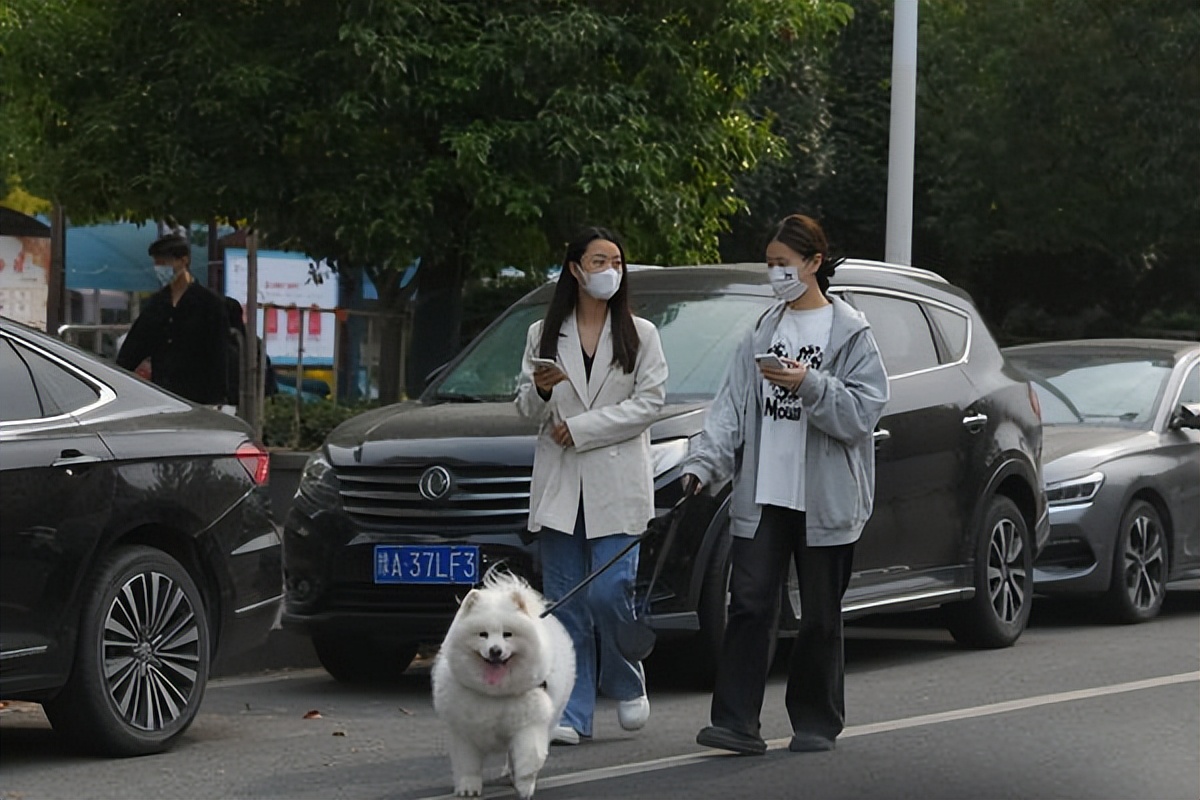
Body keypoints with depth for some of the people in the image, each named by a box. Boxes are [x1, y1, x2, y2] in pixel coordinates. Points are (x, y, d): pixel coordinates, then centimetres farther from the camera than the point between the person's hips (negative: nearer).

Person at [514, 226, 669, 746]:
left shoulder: (640, 335, 6)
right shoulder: (543, 335, 11)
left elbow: (649, 402, -3)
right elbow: (524, 408, 12)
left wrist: (581, 428, -9)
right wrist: (539, 392, -12)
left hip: (617, 482, -2)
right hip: (559, 483, 2)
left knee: (609, 591, -10)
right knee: (565, 601, 0)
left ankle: (627, 683, 15)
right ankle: (571, 714, 2)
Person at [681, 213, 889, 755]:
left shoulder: (850, 332, -1)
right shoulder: (763, 331, 12)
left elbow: (864, 409, -9)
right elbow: (732, 405, 7)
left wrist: (811, 385, -21)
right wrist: (704, 461, -5)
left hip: (825, 500, -3)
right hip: (762, 494, 4)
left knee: (819, 615, 5)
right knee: (749, 605, -5)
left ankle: (817, 722, 16)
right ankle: (737, 723, -7)